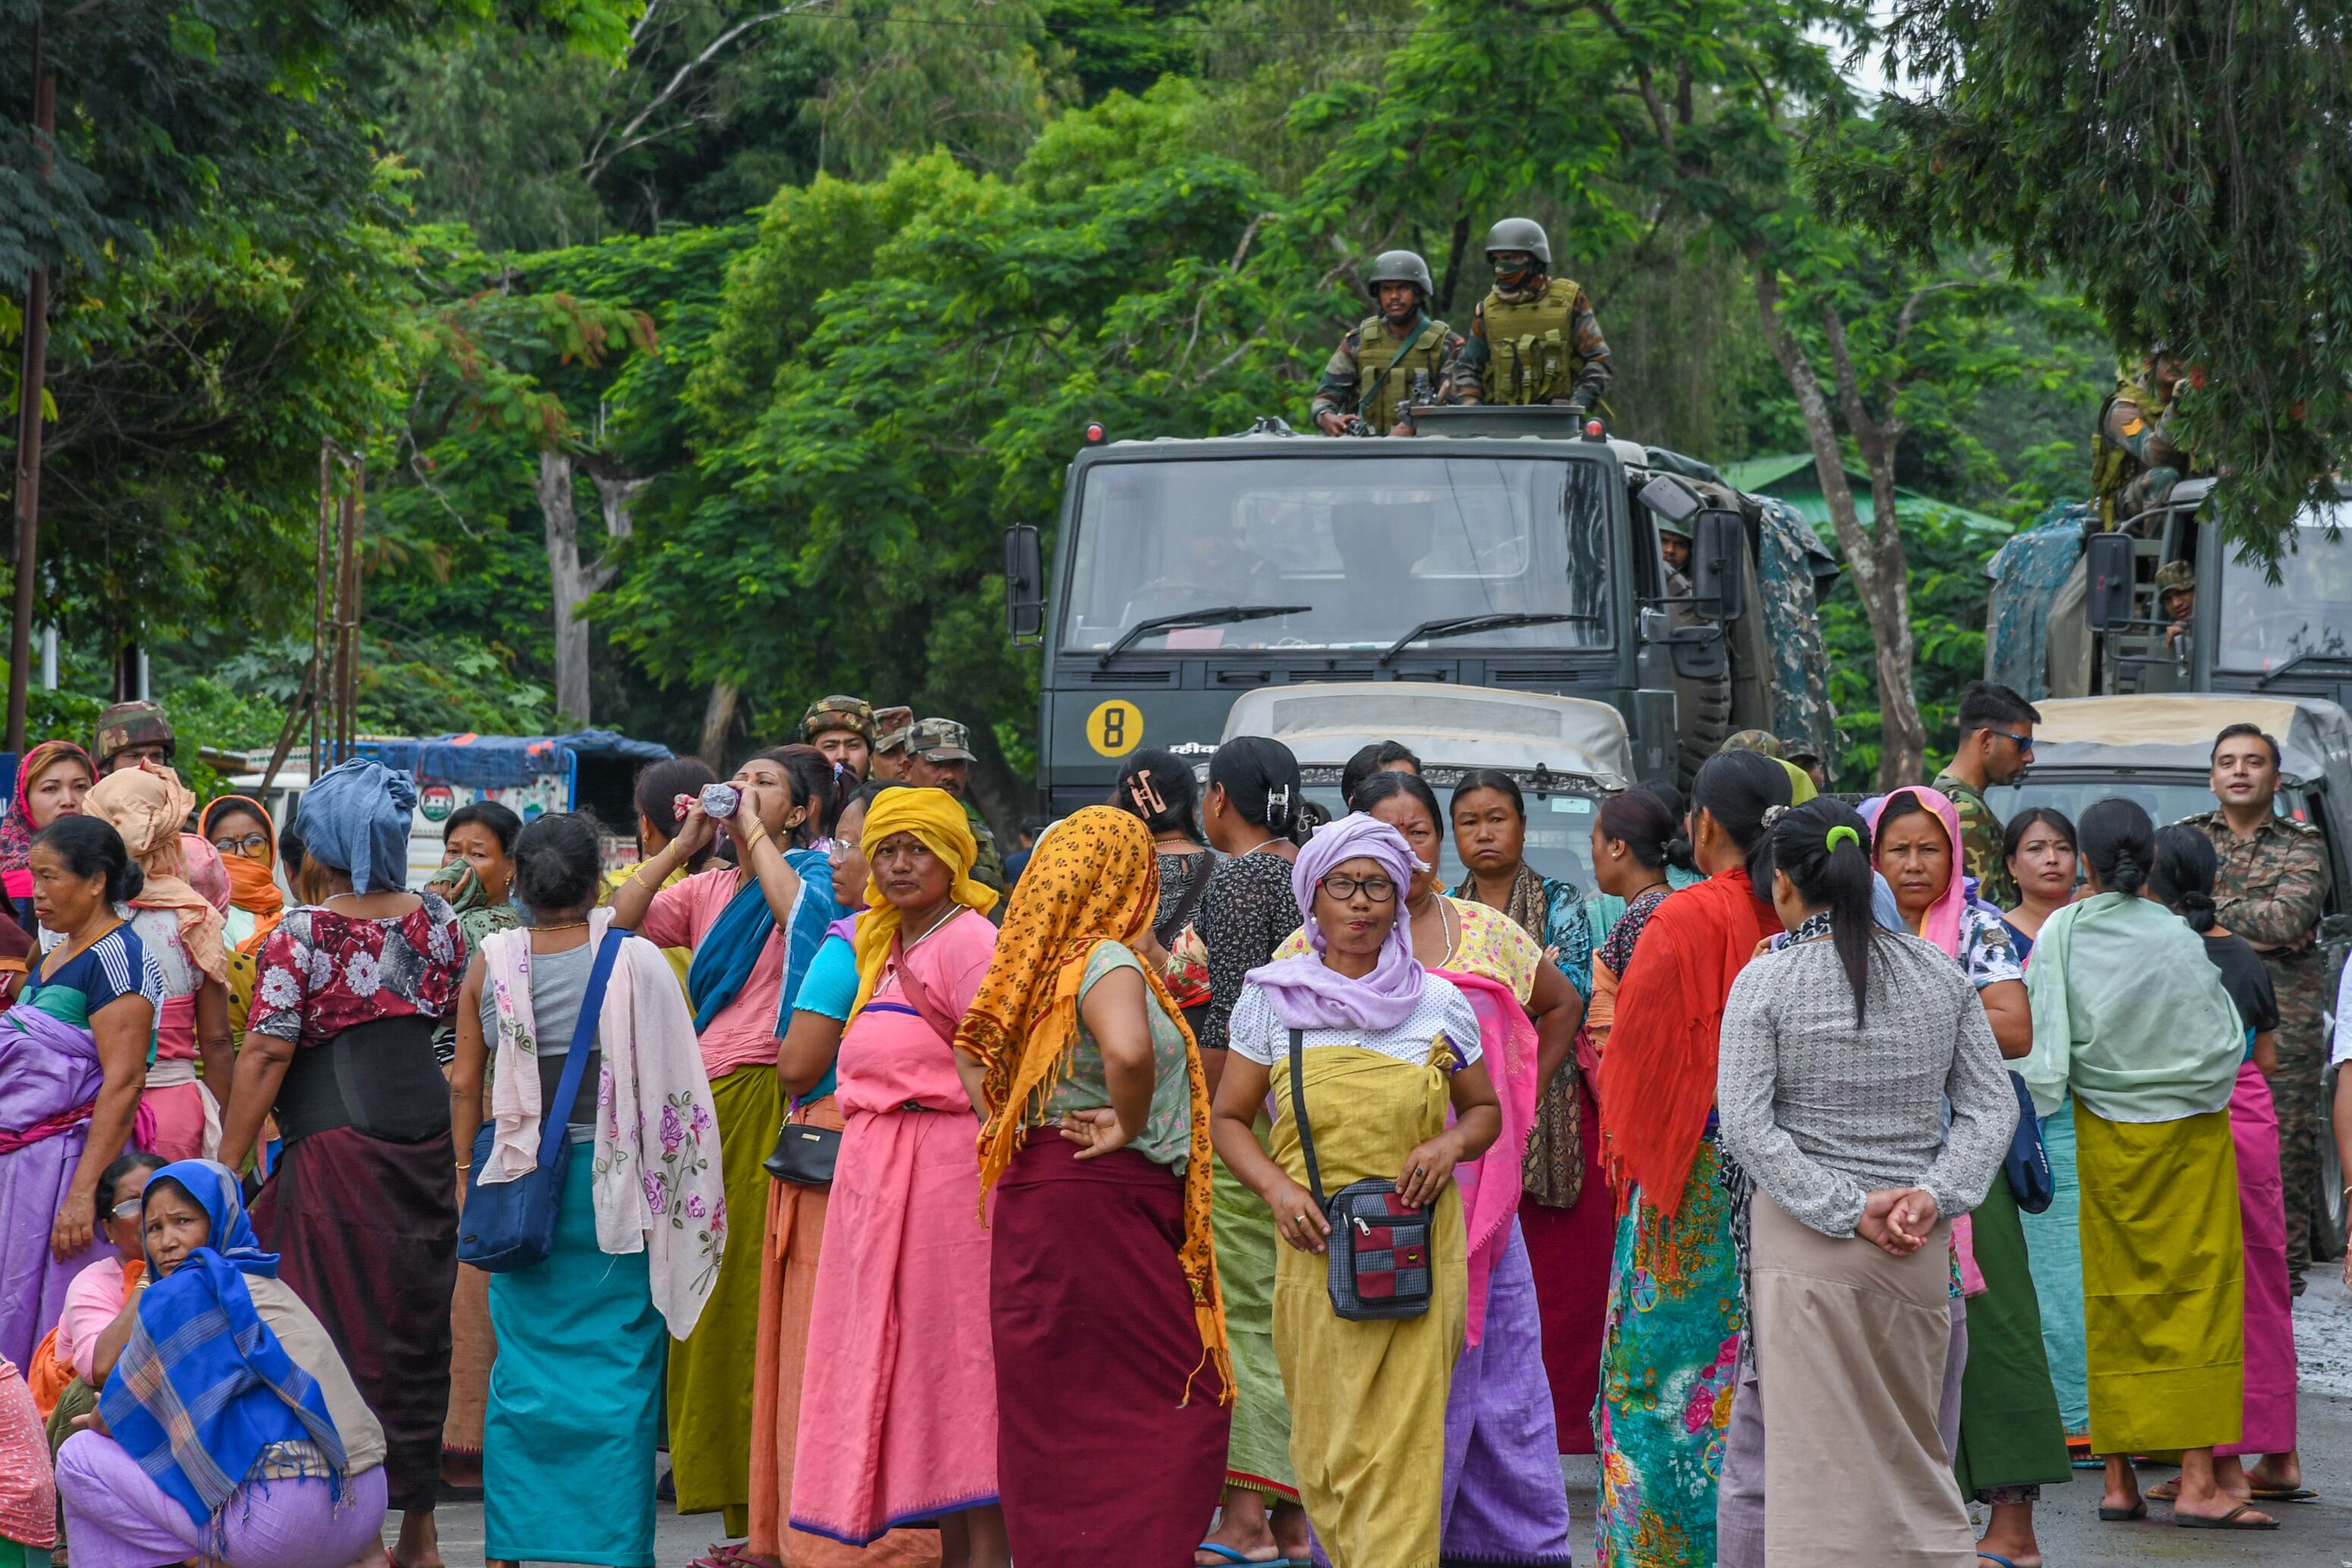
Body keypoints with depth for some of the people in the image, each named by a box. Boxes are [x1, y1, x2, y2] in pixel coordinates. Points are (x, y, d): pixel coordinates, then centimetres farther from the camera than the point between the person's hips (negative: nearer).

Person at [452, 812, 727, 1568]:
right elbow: (673, 1084, -5)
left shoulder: (491, 962, 0)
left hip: (519, 1183, 3)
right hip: (611, 1188, -3)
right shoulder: (635, 960, -7)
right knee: (619, 1363, 3)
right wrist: (676, 1191, 5)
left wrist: (468, 1172, 15)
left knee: (520, 1368, 11)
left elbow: (465, 1082, 4)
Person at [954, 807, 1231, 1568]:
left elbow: (971, 1044, 26)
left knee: (1056, 1409, 13)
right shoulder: (1106, 961, -14)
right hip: (1104, 1201, -9)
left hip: (1034, 1189, 9)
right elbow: (1128, 1051, -34)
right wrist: (1129, 1127, -17)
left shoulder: (1040, 963, 11)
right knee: (1181, 1406, -4)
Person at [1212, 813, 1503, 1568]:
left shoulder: (1440, 1004, 5)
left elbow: (1486, 1110, 18)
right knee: (1323, 1445, 3)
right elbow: (1228, 1118, 10)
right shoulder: (1271, 998, 4)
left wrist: (1451, 1144, -4)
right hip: (1315, 1245, 1)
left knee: (1404, 1446, -7)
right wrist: (1276, 1187, -7)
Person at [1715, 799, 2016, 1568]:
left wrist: (1847, 1210, -12)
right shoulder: (1942, 973, 5)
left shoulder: (1766, 980, -6)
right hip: (1919, 1246, 4)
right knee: (1912, 1442, 14)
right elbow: (1992, 1106, 2)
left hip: (1804, 1243, -4)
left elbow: (1745, 1126, -12)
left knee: (1812, 1448, 2)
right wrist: (1934, 1195, -6)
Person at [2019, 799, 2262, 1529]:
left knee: (2114, 1304, 10)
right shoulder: (2176, 940, -11)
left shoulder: (2060, 935, -7)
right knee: (2199, 1292, 0)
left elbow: (2042, 1049, -7)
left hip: (2102, 1138, 2)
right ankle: (2197, 1482, -9)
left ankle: (2119, 1482, 11)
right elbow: (2226, 1043, -6)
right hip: (2187, 1137, -2)